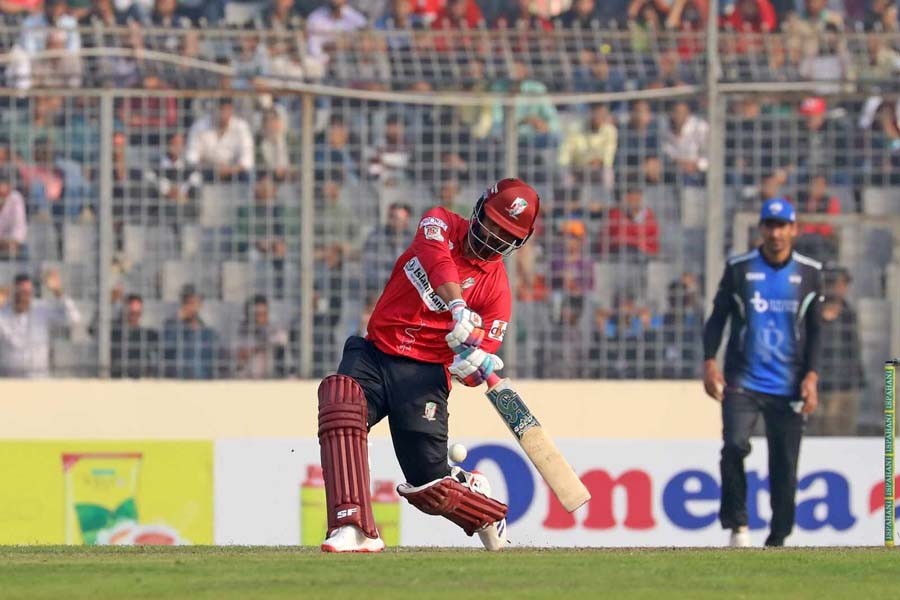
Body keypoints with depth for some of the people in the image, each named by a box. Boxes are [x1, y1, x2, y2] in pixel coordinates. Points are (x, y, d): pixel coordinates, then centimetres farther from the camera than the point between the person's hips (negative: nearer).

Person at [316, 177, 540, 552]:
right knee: (339, 397, -32)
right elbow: (438, 259, -22)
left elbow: (483, 361, -6)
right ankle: (355, 528, -37)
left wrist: (474, 365, -31)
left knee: (428, 485, -7)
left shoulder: (497, 289, 0)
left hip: (423, 372, -1)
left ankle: (483, 508, 32)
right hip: (373, 353, 1)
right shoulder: (440, 224, 3)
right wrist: (459, 310, -39)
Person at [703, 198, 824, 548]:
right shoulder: (739, 269, 2)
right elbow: (717, 318, 6)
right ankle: (737, 525, -9)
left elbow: (815, 331, 8)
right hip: (743, 382, -1)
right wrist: (709, 362, -7)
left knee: (785, 466, 2)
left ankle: (778, 541, 13)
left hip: (788, 387, 1)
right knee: (734, 446, -22)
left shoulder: (809, 273, 6)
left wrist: (811, 376, -2)